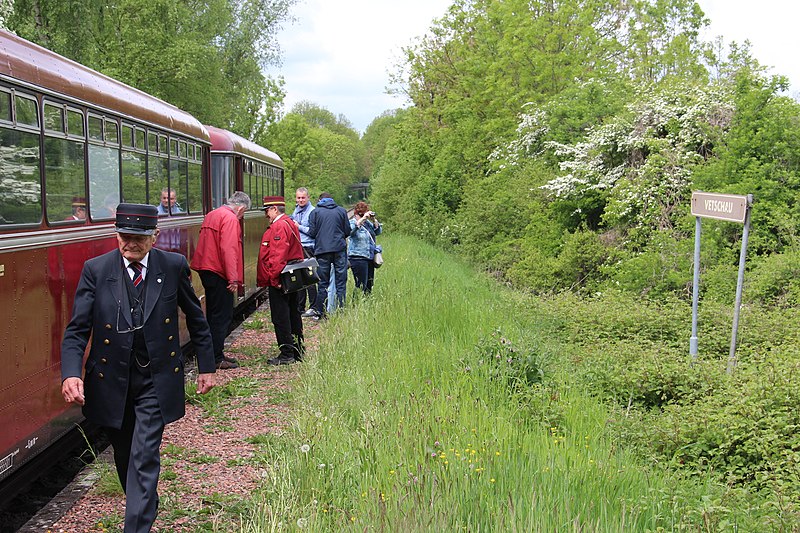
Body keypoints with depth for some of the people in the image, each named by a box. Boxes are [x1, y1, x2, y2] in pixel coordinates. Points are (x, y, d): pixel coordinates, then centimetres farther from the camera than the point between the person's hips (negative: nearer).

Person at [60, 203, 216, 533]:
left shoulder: (173, 266, -7)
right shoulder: (96, 270, -8)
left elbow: (195, 318, 5)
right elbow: (77, 330, -8)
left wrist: (206, 366, 8)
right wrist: (71, 373, -25)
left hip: (156, 381, -2)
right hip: (111, 380, 2)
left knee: (144, 458, -8)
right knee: (124, 456, 18)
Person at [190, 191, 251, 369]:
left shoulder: (212, 215, 17)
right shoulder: (230, 218, -12)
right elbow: (229, 249, -21)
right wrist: (233, 279, -21)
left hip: (206, 269, 10)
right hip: (218, 273, -10)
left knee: (214, 313, 16)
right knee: (222, 316, -4)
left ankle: (214, 353, 23)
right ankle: (217, 358, -2)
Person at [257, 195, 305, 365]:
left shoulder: (279, 226, -15)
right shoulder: (291, 223, 17)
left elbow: (278, 255, -22)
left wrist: (274, 277, -20)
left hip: (279, 280, -10)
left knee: (280, 318, -5)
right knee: (293, 314, 15)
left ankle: (287, 354, -2)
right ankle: (298, 351, 22)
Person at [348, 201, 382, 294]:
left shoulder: (367, 222, 15)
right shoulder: (352, 222, -5)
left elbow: (378, 231, 15)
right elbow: (351, 230, -26)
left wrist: (374, 220, 0)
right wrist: (363, 218, -27)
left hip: (370, 257, 8)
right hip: (358, 258, -8)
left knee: (369, 285, 9)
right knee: (361, 286, -12)